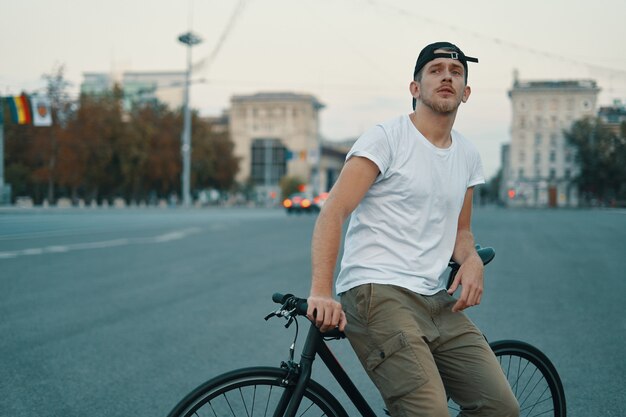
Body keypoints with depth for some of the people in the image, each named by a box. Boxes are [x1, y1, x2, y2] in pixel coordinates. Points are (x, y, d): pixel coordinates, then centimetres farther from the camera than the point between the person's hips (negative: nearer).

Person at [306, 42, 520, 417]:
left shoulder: (468, 155, 16)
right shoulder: (386, 138, -4)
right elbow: (333, 213, -13)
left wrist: (472, 260, 1)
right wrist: (322, 291, -26)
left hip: (436, 301, 7)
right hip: (378, 293, -7)